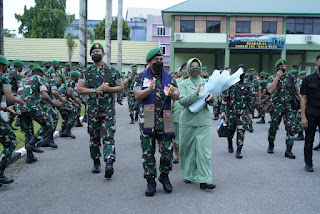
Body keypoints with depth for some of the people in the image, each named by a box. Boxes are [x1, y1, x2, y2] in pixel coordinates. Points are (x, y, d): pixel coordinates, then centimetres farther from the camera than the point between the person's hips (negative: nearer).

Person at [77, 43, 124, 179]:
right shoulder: (86, 72, 8)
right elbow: (79, 89, 1)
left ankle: (109, 164, -17)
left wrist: (109, 89, -11)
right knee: (94, 138, 11)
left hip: (108, 109, -2)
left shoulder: (113, 71, 5)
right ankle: (96, 163, 26)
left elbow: (121, 88, 8)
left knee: (108, 137, -11)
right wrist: (95, 90, -12)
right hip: (92, 110, 2)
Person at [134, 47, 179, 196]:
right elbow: (137, 95, -4)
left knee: (167, 151, 0)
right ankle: (150, 181, 16)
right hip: (147, 120, -1)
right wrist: (149, 89, -22)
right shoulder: (142, 77, 8)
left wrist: (172, 92, -21)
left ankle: (164, 176, 23)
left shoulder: (168, 77, 10)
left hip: (164, 120, 1)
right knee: (148, 152, 4)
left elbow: (177, 96, 2)